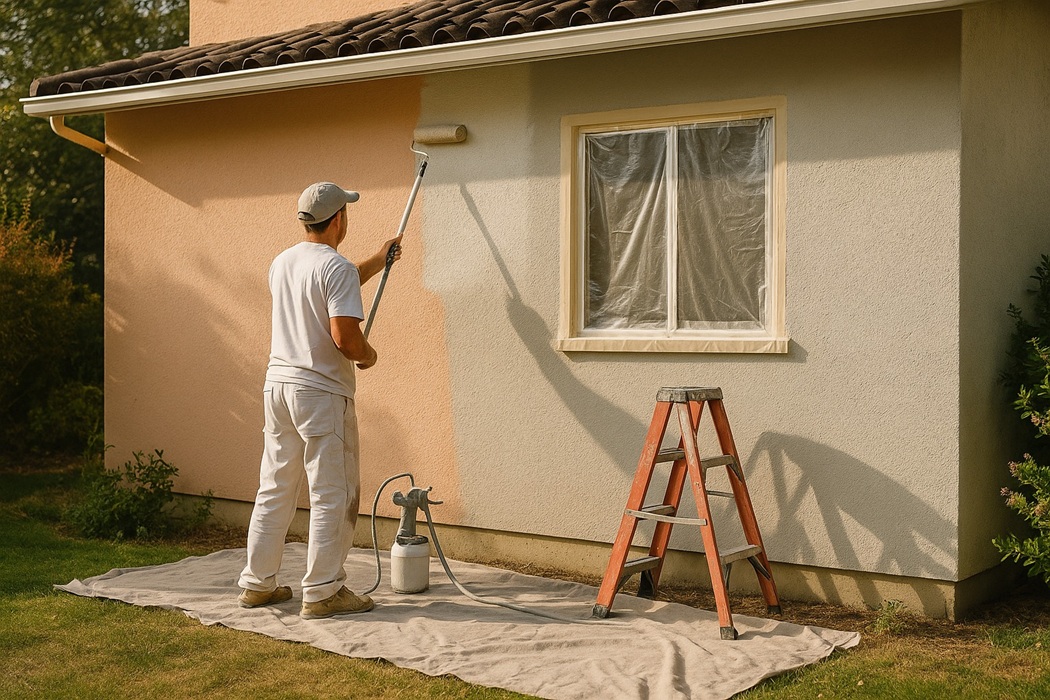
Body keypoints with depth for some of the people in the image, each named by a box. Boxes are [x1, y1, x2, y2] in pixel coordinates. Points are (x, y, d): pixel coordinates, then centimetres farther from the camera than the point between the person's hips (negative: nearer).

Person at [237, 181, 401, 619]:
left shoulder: (282, 263, 12)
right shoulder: (336, 267, -14)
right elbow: (344, 336, -22)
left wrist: (377, 262, 36)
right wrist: (368, 355, 0)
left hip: (277, 385, 8)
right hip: (321, 392, -8)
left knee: (274, 490, 15)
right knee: (333, 495, 0)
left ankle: (257, 584, 21)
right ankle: (322, 592, 2)